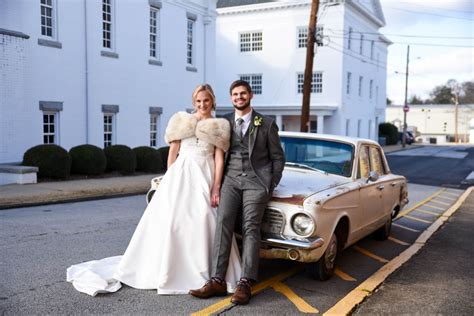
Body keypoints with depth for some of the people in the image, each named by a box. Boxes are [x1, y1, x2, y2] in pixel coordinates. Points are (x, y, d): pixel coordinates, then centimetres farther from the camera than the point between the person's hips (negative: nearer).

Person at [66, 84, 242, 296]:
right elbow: (172, 153, 8)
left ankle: (204, 271, 9)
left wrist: (216, 188, -7)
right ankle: (166, 270, 11)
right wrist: (170, 180, 3)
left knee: (205, 223, -4)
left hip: (205, 177, 0)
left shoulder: (219, 126, 8)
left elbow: (220, 159, 2)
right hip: (180, 175, 1)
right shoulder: (182, 120, 9)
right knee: (169, 220, -1)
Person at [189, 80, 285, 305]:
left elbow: (278, 157, 8)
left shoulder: (267, 123, 6)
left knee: (250, 227, -14)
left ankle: (245, 283, -15)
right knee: (223, 223, -15)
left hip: (256, 180, -2)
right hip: (231, 179, 2)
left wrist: (271, 186, 0)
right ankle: (217, 280, -18)